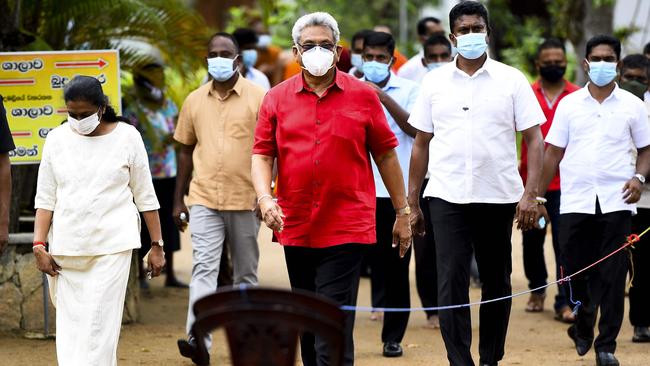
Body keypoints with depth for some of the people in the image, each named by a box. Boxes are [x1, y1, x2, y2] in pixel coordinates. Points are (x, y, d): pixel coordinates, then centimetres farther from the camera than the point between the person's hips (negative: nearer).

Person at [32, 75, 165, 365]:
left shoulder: (126, 137, -1)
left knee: (99, 323, -10)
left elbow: (145, 196, 4)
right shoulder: (57, 139, 4)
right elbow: (45, 198, 6)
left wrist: (157, 245, 3)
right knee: (70, 322, 3)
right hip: (67, 247, 3)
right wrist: (39, 246, -2)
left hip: (113, 244, -3)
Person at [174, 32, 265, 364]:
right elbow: (186, 150, 14)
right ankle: (198, 339, -23)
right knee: (203, 267, -12)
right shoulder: (194, 101, 7)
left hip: (245, 199, -1)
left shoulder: (258, 97, -2)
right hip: (204, 199, 1)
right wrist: (178, 200, 11)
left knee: (246, 273, 10)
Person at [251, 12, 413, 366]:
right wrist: (265, 198, -13)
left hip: (346, 229, -3)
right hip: (295, 229, 3)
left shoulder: (362, 95, 2)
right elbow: (262, 154, 5)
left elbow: (385, 155, 7)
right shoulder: (276, 99, 6)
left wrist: (402, 213, 8)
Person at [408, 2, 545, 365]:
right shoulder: (435, 82, 6)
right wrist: (411, 202, 7)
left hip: (499, 197, 0)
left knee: (497, 282, 9)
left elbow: (534, 139, 0)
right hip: (448, 198, 0)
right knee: (451, 284, -8)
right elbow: (421, 144, 10)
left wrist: (531, 194, -12)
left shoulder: (512, 80, 2)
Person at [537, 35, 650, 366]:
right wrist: (538, 197, 5)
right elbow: (553, 152, 9)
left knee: (612, 276, -3)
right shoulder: (569, 104, 8)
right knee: (576, 271, 4)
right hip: (575, 200, 1)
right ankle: (583, 325, 32)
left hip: (616, 201, -1)